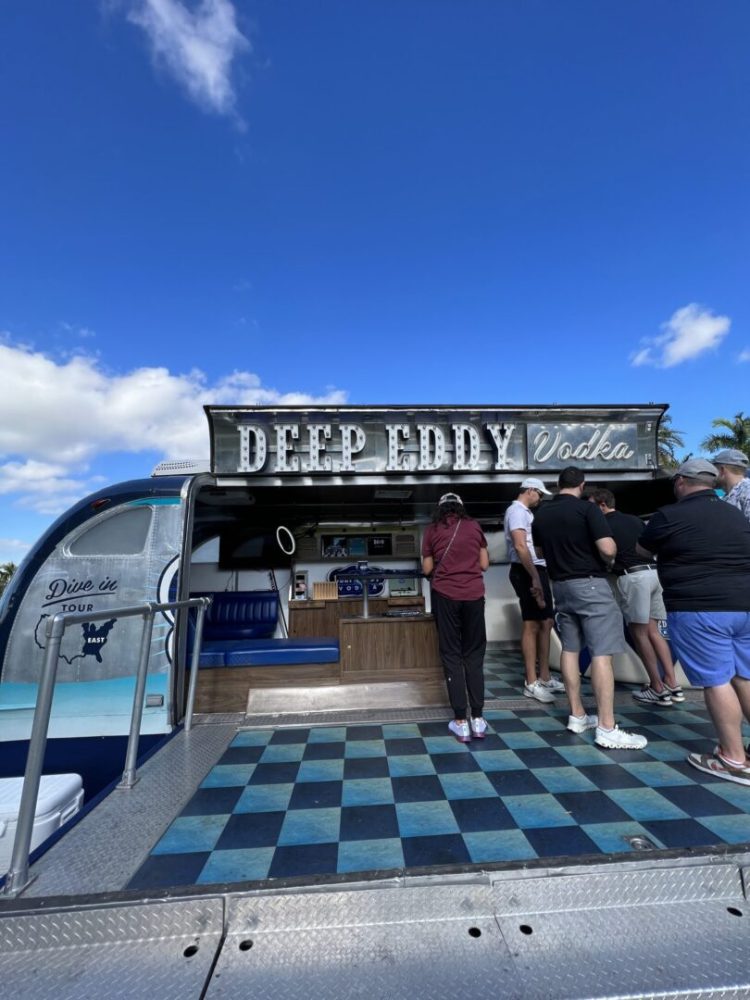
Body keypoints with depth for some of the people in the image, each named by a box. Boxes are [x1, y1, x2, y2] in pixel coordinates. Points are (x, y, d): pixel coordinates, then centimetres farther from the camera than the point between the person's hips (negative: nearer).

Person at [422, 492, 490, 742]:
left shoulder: (433, 530, 4)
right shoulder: (474, 526, 7)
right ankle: (477, 718, 15)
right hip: (474, 594, 2)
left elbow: (427, 569, 5)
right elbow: (484, 565, 10)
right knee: (474, 654, 12)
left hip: (445, 594, -1)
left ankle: (460, 721, 9)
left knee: (451, 655, 7)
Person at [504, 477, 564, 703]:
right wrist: (534, 577, -25)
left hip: (537, 570, 10)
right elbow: (520, 546, -22)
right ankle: (531, 683, 5)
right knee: (531, 625, -4)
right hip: (526, 572, -10)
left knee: (545, 623, 14)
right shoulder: (517, 510, -11)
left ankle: (544, 677, 24)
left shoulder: (526, 512, 21)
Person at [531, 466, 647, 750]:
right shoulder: (587, 509, -12)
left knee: (570, 649, 12)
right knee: (601, 653, -5)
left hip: (560, 585, 7)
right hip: (590, 584, -6)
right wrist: (610, 560, 2)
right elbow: (608, 548, -19)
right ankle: (607, 729, -2)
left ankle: (577, 715, 20)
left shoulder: (541, 514, 7)